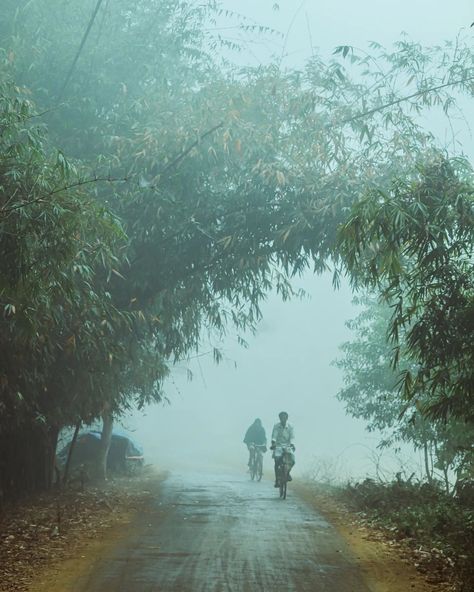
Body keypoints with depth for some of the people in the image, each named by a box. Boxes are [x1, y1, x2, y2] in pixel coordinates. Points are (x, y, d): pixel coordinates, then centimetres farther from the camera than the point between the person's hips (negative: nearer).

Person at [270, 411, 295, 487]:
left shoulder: (290, 427, 2)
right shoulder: (276, 426, -2)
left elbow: (292, 436, -8)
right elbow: (274, 435, -12)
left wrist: (291, 444, -27)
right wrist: (273, 443, -29)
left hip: (287, 446, 1)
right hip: (278, 445, -1)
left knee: (292, 461, -17)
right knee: (277, 461, -19)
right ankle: (277, 480, -11)